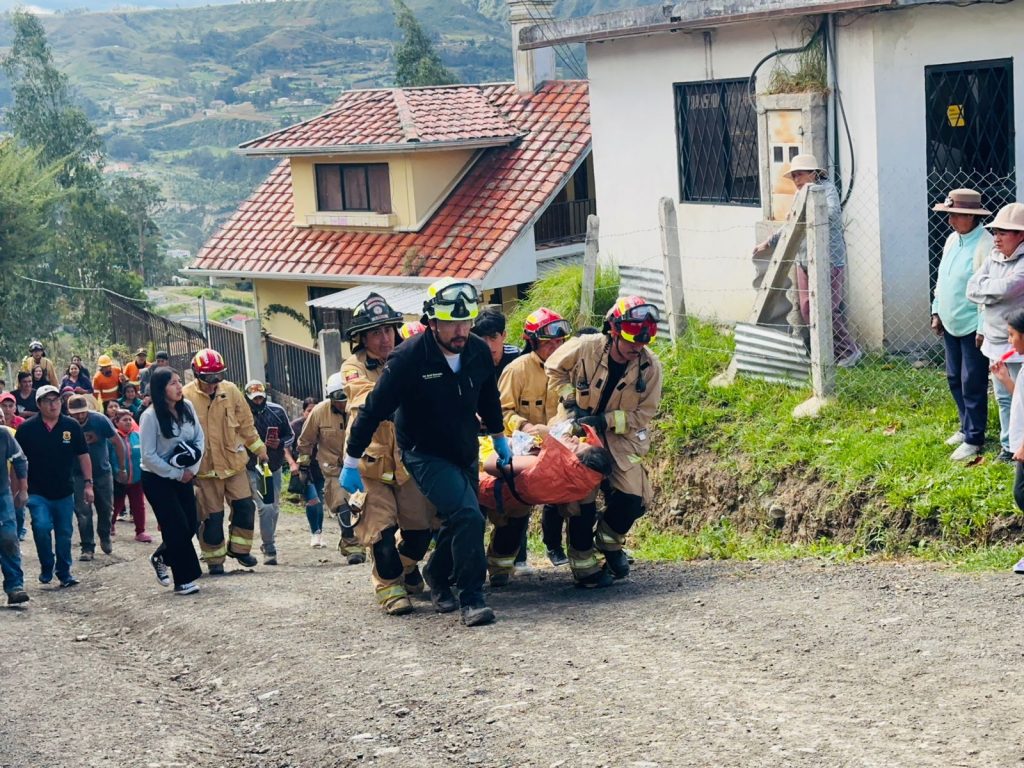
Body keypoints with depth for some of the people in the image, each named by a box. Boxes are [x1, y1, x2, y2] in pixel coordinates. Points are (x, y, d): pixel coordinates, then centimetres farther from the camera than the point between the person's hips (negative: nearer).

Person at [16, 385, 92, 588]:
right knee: (42, 527, -19)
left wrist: (88, 484, 0)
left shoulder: (72, 426, -1)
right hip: (37, 493, -2)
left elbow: (83, 456, 5)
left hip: (64, 492, 2)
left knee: (64, 533, 9)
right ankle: (46, 569, 2)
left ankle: (64, 573, 25)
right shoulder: (26, 429, -4)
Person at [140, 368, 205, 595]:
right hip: (157, 479, -6)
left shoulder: (187, 407, -4)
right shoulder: (151, 416, -20)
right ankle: (184, 580, 7)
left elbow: (200, 438, 4)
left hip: (183, 476, 6)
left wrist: (192, 468, -9)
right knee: (178, 527, -6)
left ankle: (161, 558, 32)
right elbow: (149, 456, -18)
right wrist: (177, 474, -14)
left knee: (191, 525, 6)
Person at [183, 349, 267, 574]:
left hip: (234, 461, 3)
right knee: (212, 515, 3)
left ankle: (239, 548, 20)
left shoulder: (231, 391, -2)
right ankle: (215, 559, 16)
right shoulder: (186, 397, -12)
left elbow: (245, 423, 10)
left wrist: (258, 448, 14)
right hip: (205, 467, -3)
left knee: (245, 506, 2)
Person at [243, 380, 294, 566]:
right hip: (253, 468, -5)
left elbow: (290, 435, 8)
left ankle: (268, 543, 33)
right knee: (265, 507, -15)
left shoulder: (277, 411, 0)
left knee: (274, 507, 13)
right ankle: (269, 550, -11)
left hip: (274, 466, 5)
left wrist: (280, 443, -12)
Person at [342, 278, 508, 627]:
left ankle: (437, 576, 42)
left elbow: (489, 398, 13)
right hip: (425, 454, -6)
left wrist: (499, 437, 25)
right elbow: (374, 409, -18)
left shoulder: (479, 351, -8)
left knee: (459, 522, 15)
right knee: (468, 516, -23)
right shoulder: (408, 357, -24)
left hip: (465, 453, 6)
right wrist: (352, 462, -13)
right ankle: (471, 598, -14)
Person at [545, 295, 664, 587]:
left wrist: (606, 420, -22)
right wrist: (570, 401, -11)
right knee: (582, 498, -10)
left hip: (619, 436, 2)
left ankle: (609, 541, 23)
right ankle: (583, 567, 7)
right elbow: (554, 369, 0)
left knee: (634, 497, -9)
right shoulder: (584, 348, -20)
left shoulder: (650, 366, -16)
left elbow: (644, 413, -10)